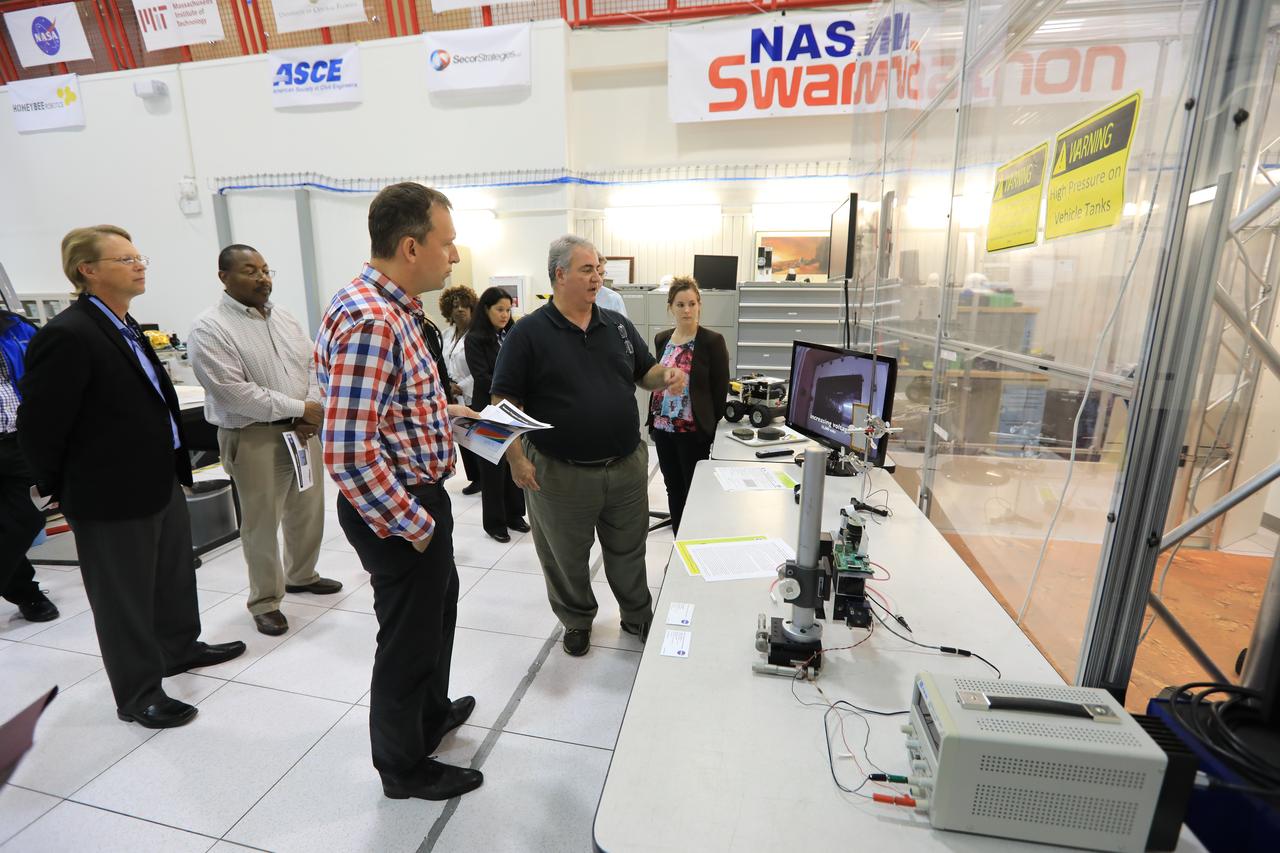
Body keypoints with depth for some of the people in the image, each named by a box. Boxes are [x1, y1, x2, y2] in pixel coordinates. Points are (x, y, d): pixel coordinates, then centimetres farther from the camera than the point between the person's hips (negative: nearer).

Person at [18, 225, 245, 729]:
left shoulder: (126, 329, 8)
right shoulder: (68, 335, -20)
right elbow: (38, 425, -16)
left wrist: (175, 467, 15)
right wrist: (59, 489, -4)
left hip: (161, 481, 8)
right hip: (113, 495, -8)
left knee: (175, 575, 24)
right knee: (125, 598, 9)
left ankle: (180, 647, 46)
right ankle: (138, 695, 27)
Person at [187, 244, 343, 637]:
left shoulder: (285, 317, 9)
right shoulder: (209, 329, -11)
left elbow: (312, 365, 7)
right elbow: (236, 393, -19)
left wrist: (311, 414, -8)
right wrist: (300, 409, -16)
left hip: (302, 428, 6)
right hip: (253, 436, -6)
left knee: (308, 510, 17)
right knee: (262, 522, 5)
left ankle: (301, 575, 39)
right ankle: (265, 601, 23)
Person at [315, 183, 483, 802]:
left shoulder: (396, 310, 6)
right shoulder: (368, 322, -26)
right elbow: (349, 457, -29)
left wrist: (449, 415, 8)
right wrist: (414, 526, -21)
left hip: (422, 498, 10)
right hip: (397, 514, -10)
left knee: (437, 607, 28)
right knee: (409, 634, 11)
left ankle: (431, 712, 54)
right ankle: (404, 767, 39)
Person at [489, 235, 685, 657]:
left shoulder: (618, 325, 6)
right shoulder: (528, 333, -8)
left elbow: (646, 372, 12)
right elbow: (505, 403, -9)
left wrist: (666, 376, -11)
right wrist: (516, 458, -17)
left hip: (627, 467, 4)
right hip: (559, 474, -3)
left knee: (629, 551, 20)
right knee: (566, 558, 17)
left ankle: (638, 617, 43)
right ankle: (577, 620, 43)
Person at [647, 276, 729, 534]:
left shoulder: (712, 341, -9)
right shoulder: (661, 339, 7)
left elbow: (720, 390, -8)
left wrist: (709, 427, -8)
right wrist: (654, 420, 10)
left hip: (694, 431, -6)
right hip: (662, 428, 6)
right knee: (673, 487, 16)